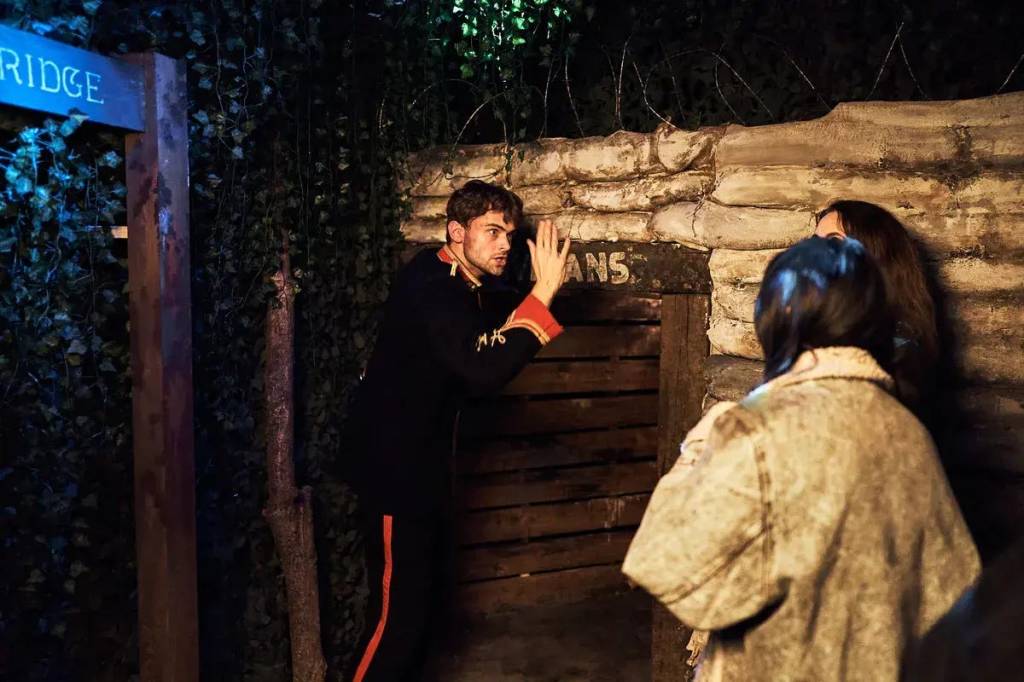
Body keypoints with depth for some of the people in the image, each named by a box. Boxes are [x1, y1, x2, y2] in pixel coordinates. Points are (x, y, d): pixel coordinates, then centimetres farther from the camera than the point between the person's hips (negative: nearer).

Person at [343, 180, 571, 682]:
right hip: (392, 459, -9)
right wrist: (542, 295, -35)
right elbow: (484, 372, -36)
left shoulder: (478, 288, 5)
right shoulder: (429, 287, -24)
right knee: (398, 606, -3)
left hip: (422, 459, 10)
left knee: (423, 588, 20)